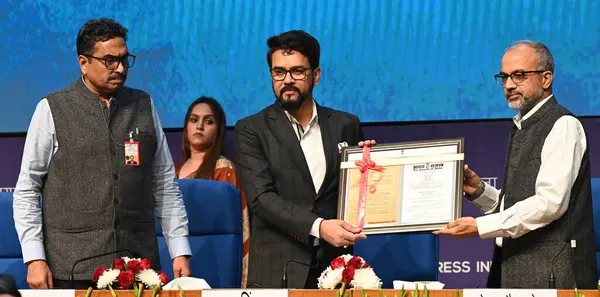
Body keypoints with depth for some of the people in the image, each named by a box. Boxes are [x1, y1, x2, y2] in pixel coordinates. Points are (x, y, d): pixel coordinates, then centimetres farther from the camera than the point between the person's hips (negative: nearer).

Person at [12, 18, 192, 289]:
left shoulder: (144, 107, 11)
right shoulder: (52, 110, 2)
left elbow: (165, 185, 13)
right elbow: (26, 190, 2)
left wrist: (180, 252, 6)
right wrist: (35, 259, -7)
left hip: (139, 263, 2)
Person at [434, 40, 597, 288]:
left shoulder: (563, 126, -8)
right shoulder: (521, 129, 19)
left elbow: (550, 202, -19)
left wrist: (480, 227, -18)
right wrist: (479, 191, 4)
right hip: (514, 267, 8)